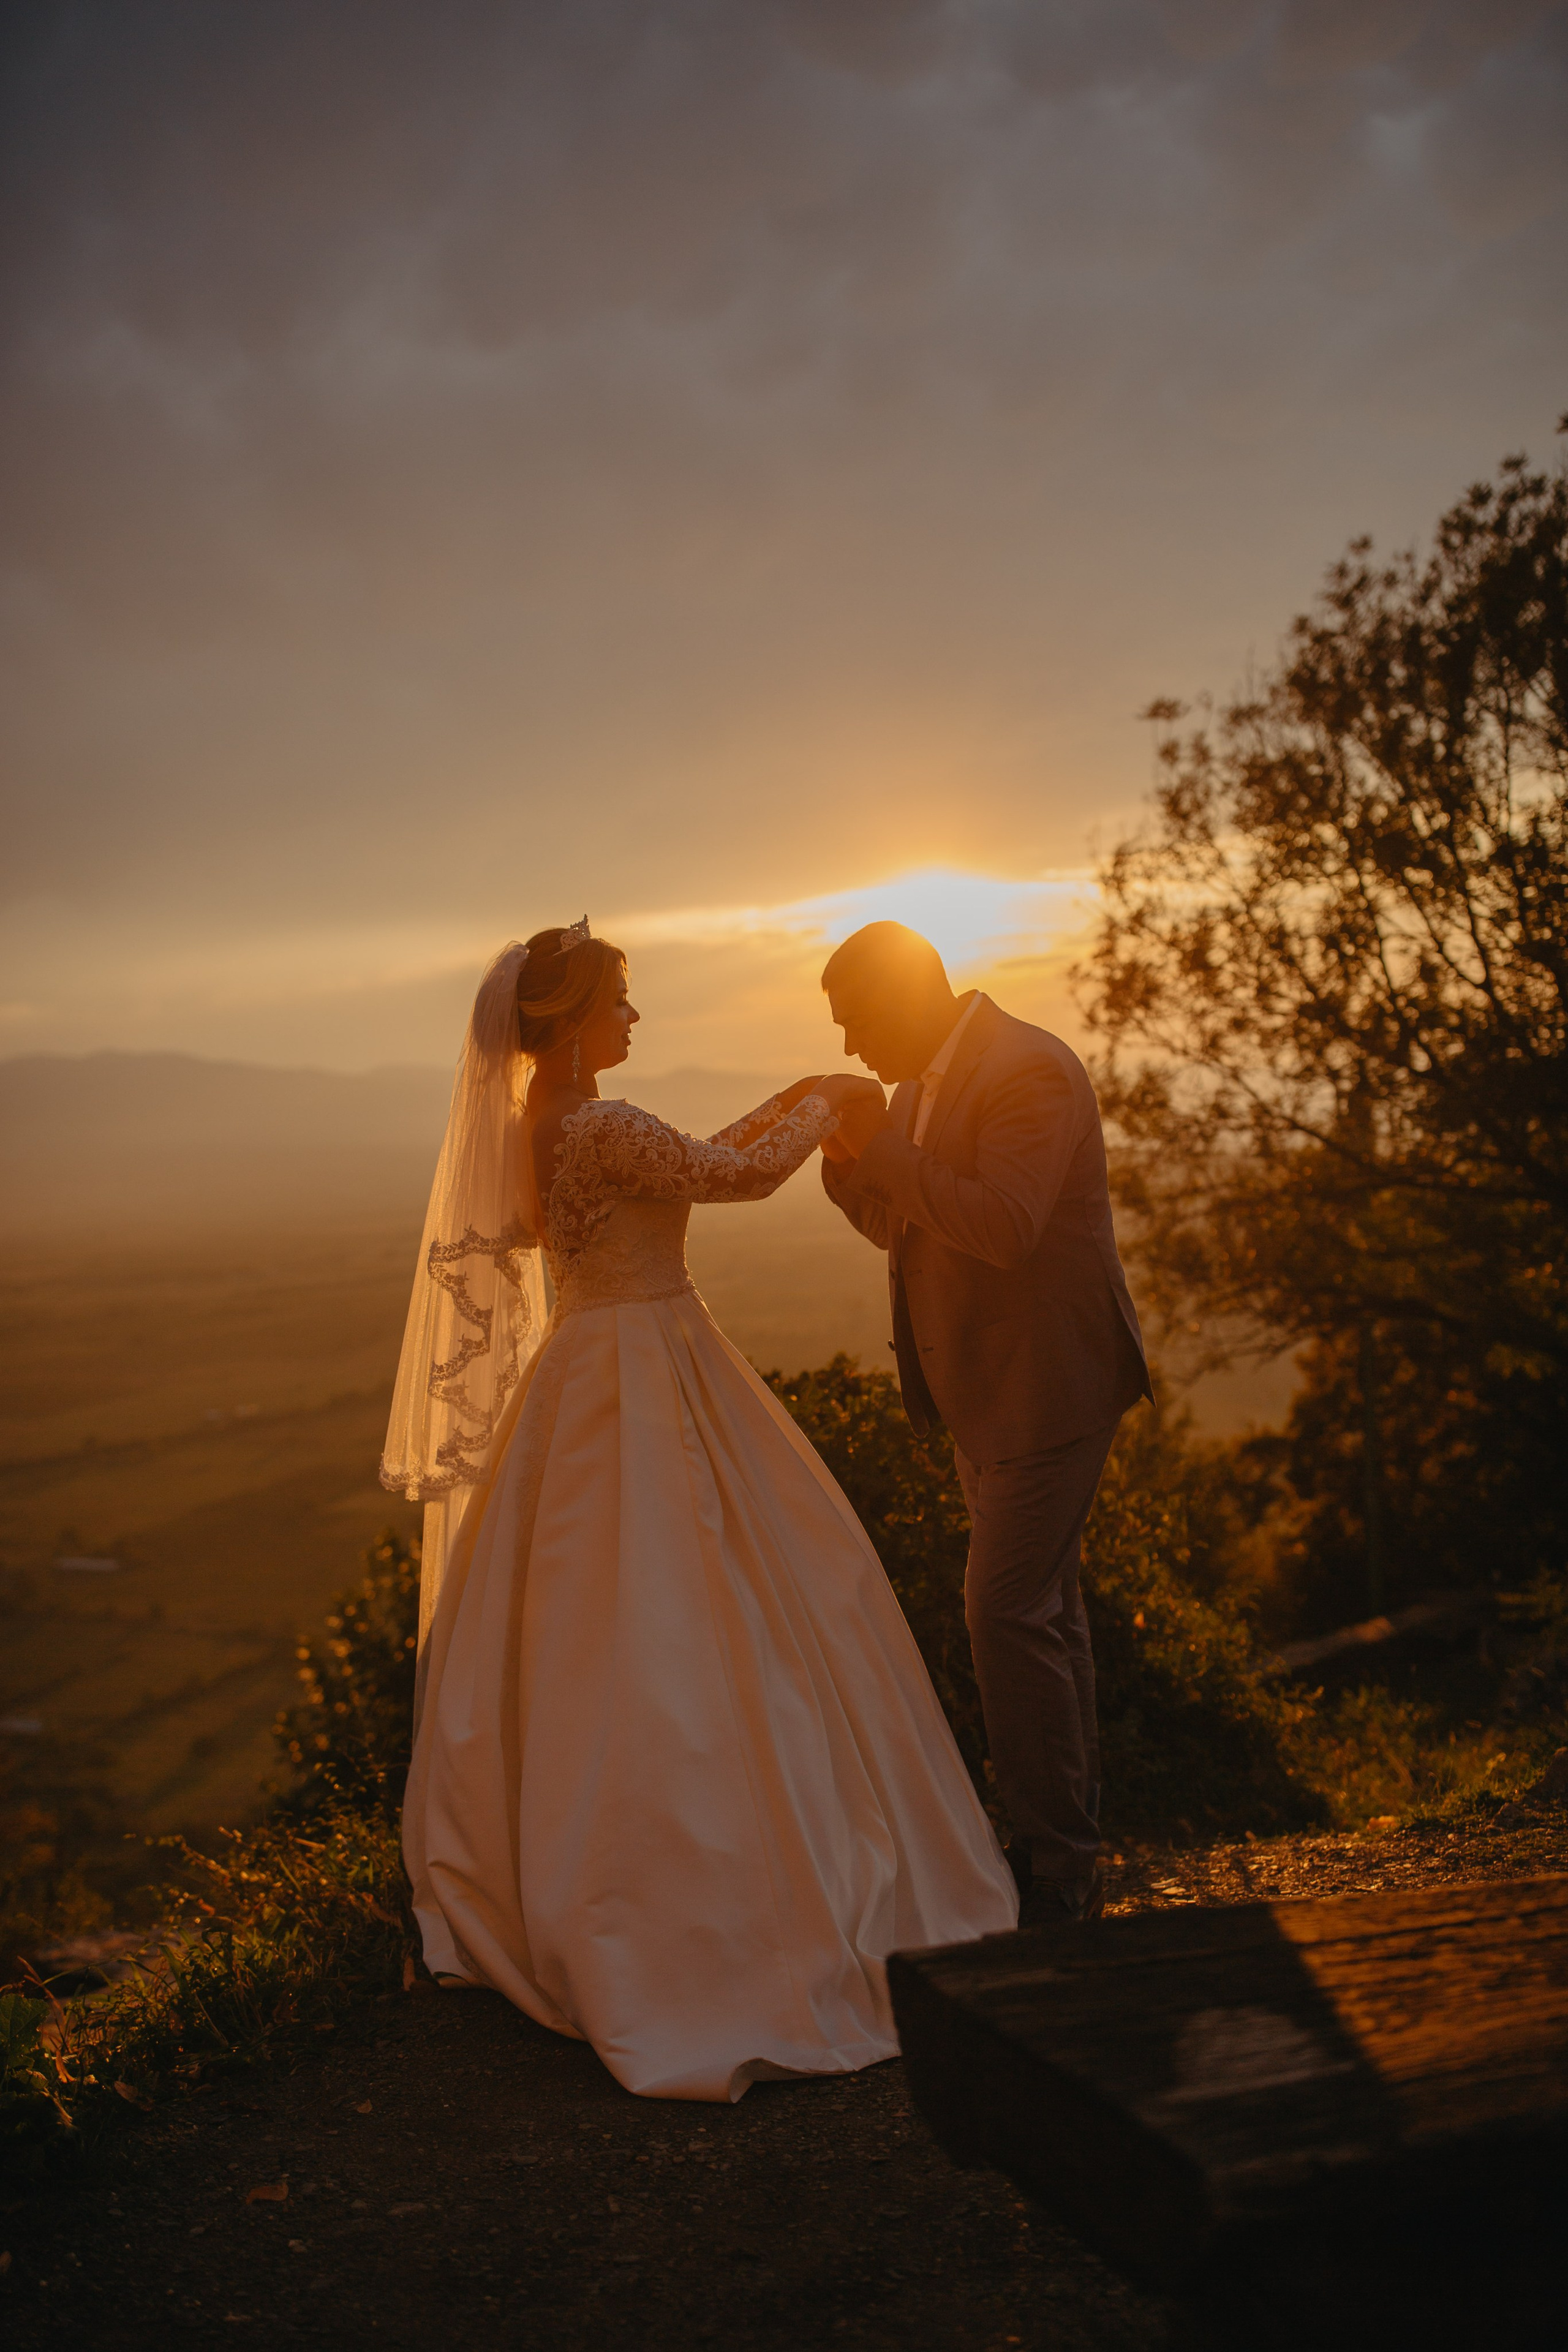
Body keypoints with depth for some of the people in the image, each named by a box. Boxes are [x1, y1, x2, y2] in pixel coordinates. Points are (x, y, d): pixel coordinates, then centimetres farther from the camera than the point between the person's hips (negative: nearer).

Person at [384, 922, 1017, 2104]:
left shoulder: (538, 1122, 9)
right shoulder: (602, 1127, -20)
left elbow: (684, 1171, 19)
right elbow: (741, 1176, -17)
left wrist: (785, 1105, 18)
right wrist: (825, 1108, 1)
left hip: (593, 1376, 10)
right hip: (647, 1385, -9)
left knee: (586, 1629, 18)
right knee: (667, 1630, -2)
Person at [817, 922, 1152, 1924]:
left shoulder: (1029, 1070, -18)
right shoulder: (926, 1082, 11)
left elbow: (1001, 1225, -29)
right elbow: (902, 1225, 16)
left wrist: (885, 1148, -25)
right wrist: (849, 1155, -2)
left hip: (1049, 1380, -10)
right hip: (989, 1386, 10)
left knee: (1010, 1610, -11)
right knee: (1044, 1607, 16)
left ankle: (1059, 1871, 1)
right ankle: (1071, 1851, 28)